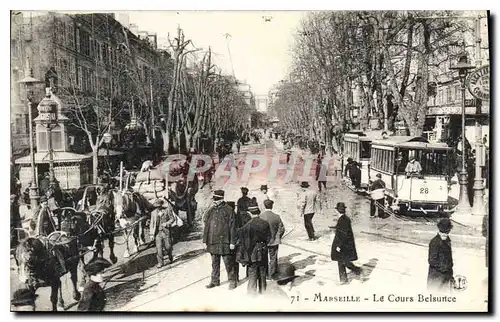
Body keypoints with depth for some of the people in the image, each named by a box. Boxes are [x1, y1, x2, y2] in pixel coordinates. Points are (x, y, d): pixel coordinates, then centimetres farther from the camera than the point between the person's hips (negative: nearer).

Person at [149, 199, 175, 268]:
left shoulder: (167, 210, 1)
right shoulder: (153, 213, 8)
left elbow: (172, 219, 5)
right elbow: (151, 224, 9)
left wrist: (167, 223, -13)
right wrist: (151, 234, 3)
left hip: (166, 231, -1)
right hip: (157, 232, 2)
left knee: (168, 246, 1)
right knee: (159, 248, -3)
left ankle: (170, 257, 31)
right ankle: (160, 262, 7)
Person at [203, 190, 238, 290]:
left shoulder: (228, 210, -6)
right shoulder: (210, 211, 8)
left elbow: (232, 227, -6)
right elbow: (206, 226, 12)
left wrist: (232, 242, -9)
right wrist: (205, 240, 9)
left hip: (224, 241, -4)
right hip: (213, 241, 5)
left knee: (227, 262, 2)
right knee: (215, 263, 13)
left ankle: (232, 280, 17)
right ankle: (215, 280, 26)